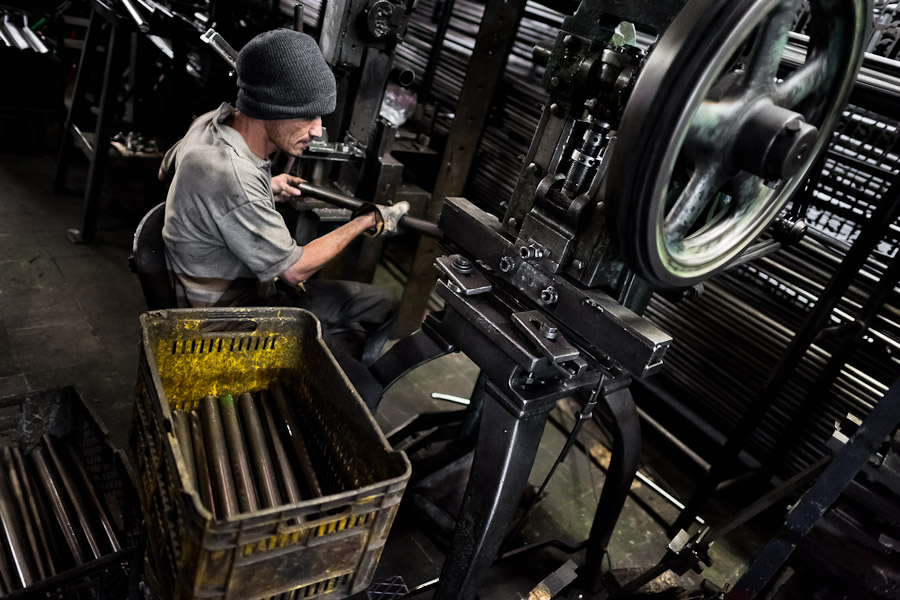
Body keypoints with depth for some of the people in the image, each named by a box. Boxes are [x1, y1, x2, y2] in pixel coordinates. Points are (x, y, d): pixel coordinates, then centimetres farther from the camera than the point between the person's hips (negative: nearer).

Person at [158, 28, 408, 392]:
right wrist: (367, 223, -11)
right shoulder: (232, 179, -35)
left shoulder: (216, 120, -7)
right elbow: (294, 270, -22)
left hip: (255, 285, 9)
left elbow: (167, 172, 15)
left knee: (381, 305, 10)